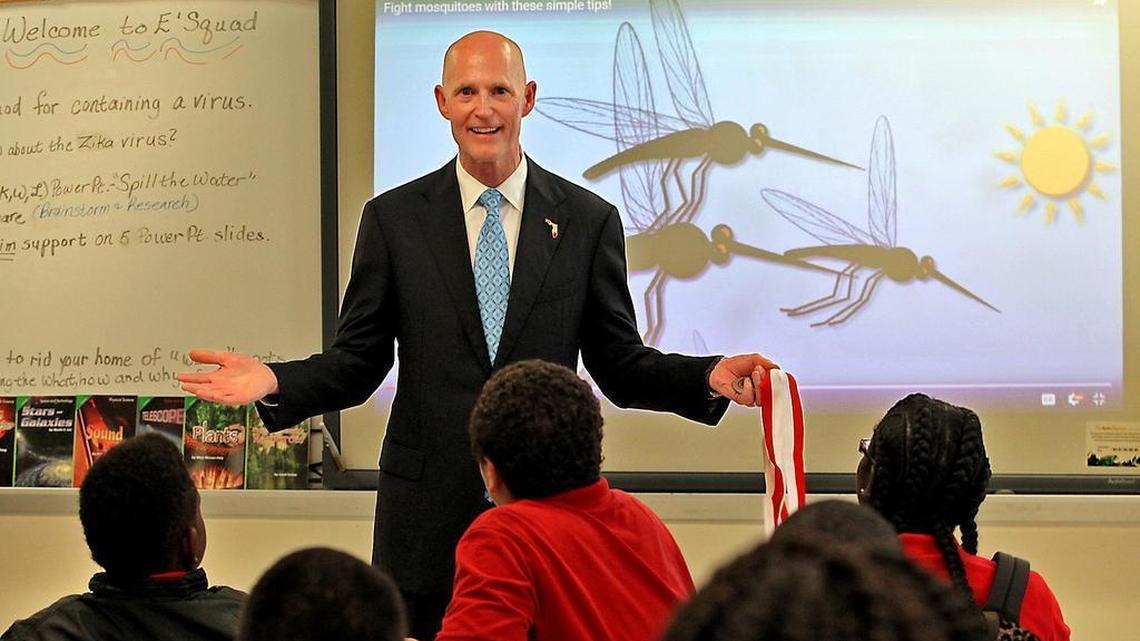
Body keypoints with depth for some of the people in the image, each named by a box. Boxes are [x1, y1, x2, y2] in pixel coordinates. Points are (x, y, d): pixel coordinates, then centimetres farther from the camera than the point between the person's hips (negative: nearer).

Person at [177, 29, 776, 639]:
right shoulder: (393, 217, 4)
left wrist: (710, 377, -11)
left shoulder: (588, 220, 4)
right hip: (428, 513, 0)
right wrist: (274, 382, -13)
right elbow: (358, 360, 5)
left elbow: (618, 364, 6)